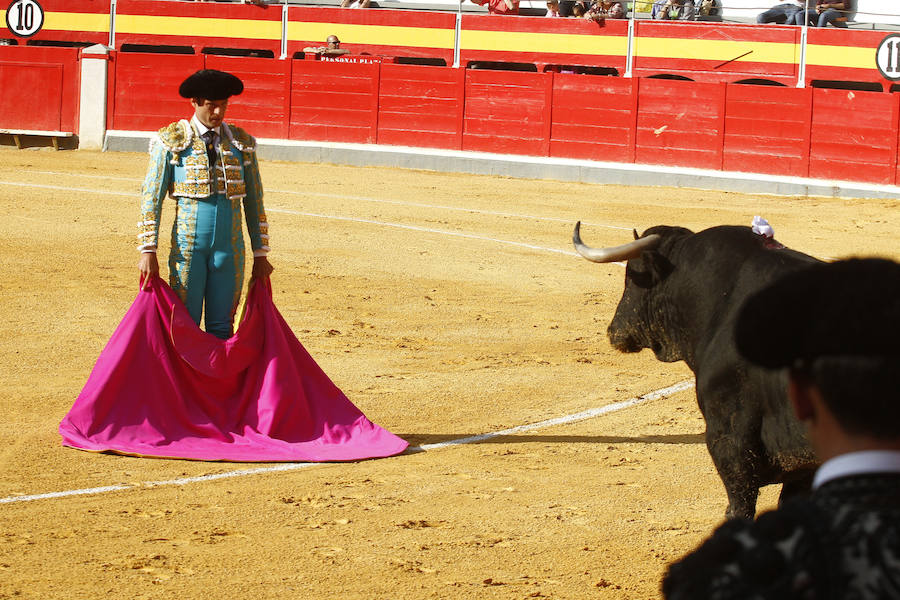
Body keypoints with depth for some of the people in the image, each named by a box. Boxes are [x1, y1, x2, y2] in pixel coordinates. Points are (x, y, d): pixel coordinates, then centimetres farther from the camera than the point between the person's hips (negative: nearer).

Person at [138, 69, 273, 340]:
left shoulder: (241, 143, 8)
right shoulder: (171, 141, -1)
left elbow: (254, 200, 13)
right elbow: (152, 196, -2)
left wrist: (260, 254, 12)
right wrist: (148, 251, -9)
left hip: (230, 247, 2)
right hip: (188, 246, -2)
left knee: (222, 328, 5)